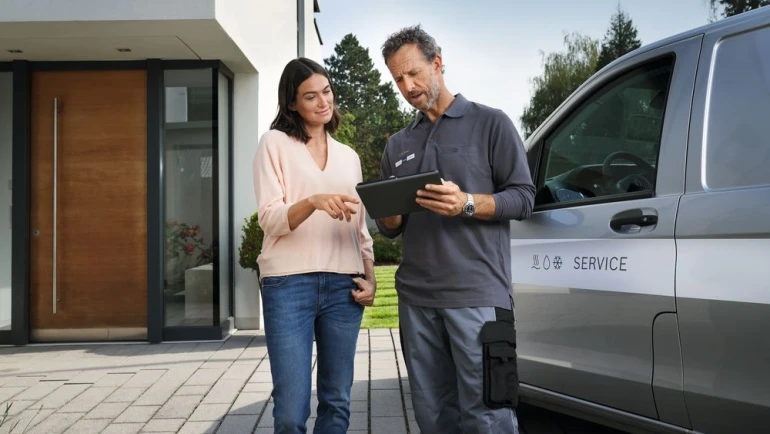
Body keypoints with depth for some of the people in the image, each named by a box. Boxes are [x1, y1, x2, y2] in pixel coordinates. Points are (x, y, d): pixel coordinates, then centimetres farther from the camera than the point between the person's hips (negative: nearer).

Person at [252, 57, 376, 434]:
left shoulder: (349, 156, 18)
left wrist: (370, 278, 5)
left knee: (337, 402, 9)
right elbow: (269, 218, -6)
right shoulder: (275, 143, 4)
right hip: (289, 284, -4)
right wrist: (313, 202, -25)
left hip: (343, 286, 4)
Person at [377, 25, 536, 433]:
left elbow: (523, 197, -1)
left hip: (476, 296, -5)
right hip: (416, 298, 5)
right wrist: (389, 214, -5)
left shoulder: (490, 123, 5)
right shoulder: (397, 145, 18)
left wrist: (467, 203, -18)